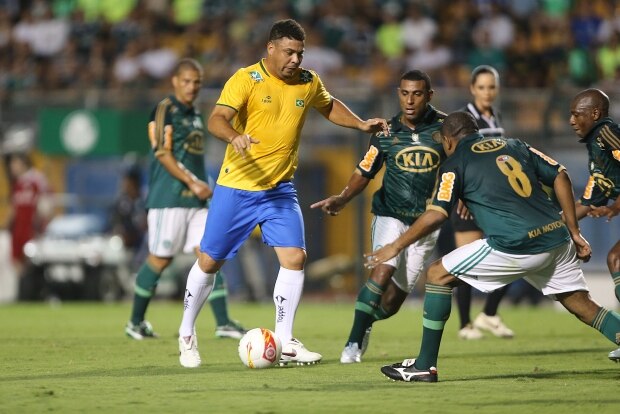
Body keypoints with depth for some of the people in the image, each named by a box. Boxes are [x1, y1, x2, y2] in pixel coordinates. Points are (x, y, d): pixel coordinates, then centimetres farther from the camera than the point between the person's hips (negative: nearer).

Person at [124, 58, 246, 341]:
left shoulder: (195, 114, 17)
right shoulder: (165, 110, -7)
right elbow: (162, 153, -15)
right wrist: (192, 182, -20)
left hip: (195, 200, 7)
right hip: (168, 198, -7)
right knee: (160, 259, -2)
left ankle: (223, 323, -7)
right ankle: (136, 322, 12)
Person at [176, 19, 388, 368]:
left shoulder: (308, 83, 3)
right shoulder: (246, 80, -13)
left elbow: (329, 106, 25)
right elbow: (216, 119, -26)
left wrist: (361, 124, 11)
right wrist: (234, 137, -46)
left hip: (281, 190, 4)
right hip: (237, 187, -4)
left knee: (295, 258, -10)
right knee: (210, 261, 4)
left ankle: (285, 342, 2)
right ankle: (187, 334, 23)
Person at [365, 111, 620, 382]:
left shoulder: (455, 164, 6)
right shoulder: (514, 146, 22)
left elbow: (436, 215, -6)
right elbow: (560, 176, 15)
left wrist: (395, 247, 5)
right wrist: (574, 233, 19)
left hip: (516, 247, -6)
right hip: (558, 239, 6)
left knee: (438, 275, 8)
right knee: (581, 305, 17)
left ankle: (425, 366, 8)